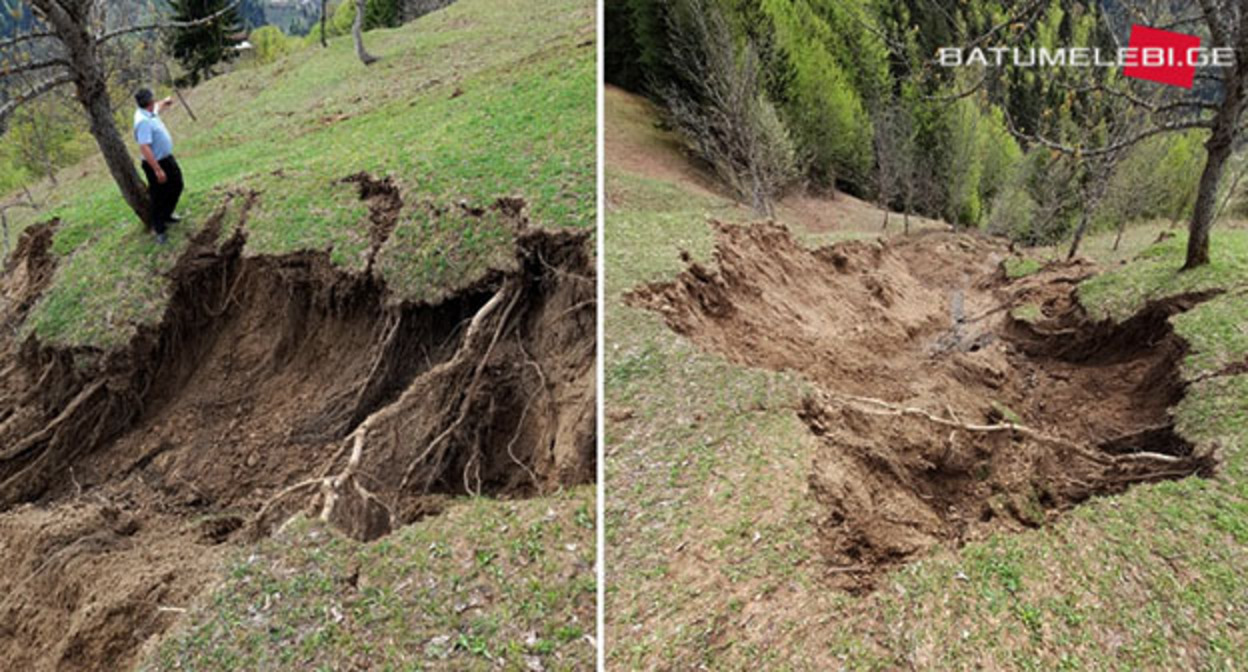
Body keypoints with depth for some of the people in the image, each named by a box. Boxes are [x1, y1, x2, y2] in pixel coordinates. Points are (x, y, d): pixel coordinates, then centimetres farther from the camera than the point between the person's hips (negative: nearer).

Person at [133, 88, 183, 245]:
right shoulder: (143, 121, -31)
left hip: (168, 158, 10)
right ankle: (159, 230, 18)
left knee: (176, 186, 26)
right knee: (159, 196, 3)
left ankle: (167, 215, 47)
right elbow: (144, 148, -34)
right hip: (155, 163, -10)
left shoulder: (150, 111, -1)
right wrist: (158, 170, -34)